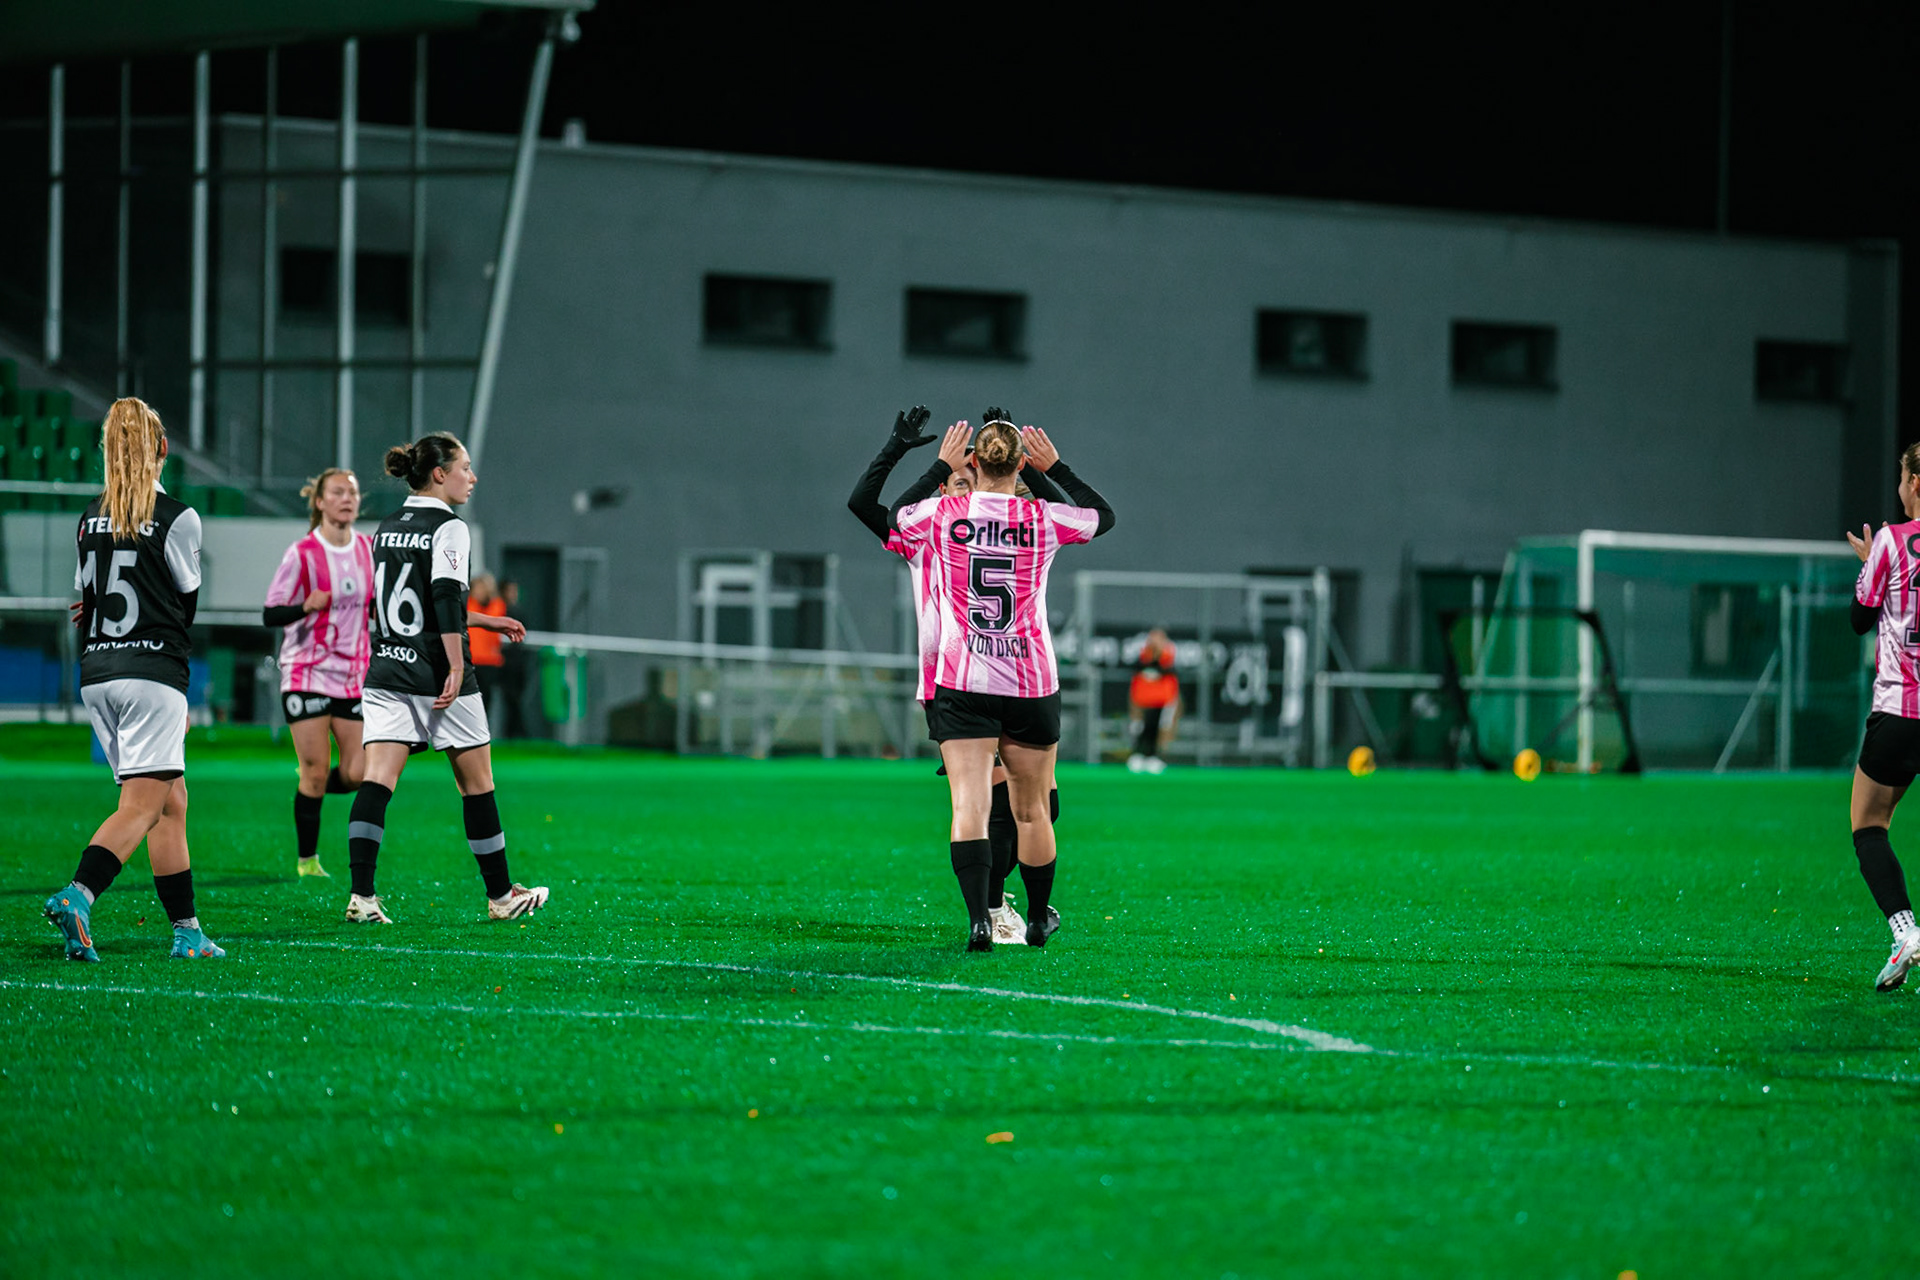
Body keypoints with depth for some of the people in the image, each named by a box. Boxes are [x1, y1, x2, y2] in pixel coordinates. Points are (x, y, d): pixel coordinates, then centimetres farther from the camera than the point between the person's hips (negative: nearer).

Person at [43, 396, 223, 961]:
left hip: (95, 675, 6)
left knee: (172, 803, 12)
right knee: (141, 808, -9)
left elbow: (85, 599, 15)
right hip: (153, 671, -6)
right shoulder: (176, 517, -6)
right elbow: (187, 604, 4)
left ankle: (187, 930, 11)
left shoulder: (90, 518, 10)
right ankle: (77, 896, -29)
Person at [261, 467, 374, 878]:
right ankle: (307, 860, 8)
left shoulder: (370, 549, 5)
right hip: (307, 673, -4)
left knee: (358, 774, -4)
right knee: (315, 770, -6)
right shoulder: (301, 554, -8)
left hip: (354, 675, 4)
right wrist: (307, 607, -25)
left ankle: (310, 789, 29)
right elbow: (270, 614, -8)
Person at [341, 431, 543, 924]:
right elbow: (446, 598, -21)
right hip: (436, 674, -6)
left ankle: (361, 896, -18)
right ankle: (501, 896, 19)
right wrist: (457, 667, -23)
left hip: (386, 674, 6)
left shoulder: (388, 528, 14)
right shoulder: (449, 528, -9)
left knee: (376, 782, -4)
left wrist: (487, 621, 31)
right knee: (477, 784, 9)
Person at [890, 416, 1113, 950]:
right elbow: (1104, 514, 17)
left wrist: (941, 466, 25)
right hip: (1032, 685, 1)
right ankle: (1038, 919, 28)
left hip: (960, 684, -1)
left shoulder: (943, 515, -4)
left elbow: (898, 513, 20)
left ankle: (978, 919, -23)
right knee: (1031, 811, 14)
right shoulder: (1043, 520, -4)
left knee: (970, 806, -8)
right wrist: (1055, 467, 20)